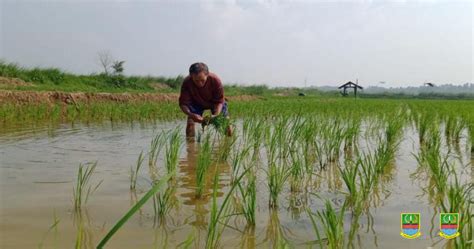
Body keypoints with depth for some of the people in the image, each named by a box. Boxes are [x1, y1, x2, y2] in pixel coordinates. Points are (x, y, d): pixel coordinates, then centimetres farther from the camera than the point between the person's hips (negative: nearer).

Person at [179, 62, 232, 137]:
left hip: (214, 102, 0)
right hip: (196, 103, 0)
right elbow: (183, 103, -30)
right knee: (190, 120, -21)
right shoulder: (187, 82, -34)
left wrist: (216, 115, -44)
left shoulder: (215, 80, -35)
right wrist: (191, 114, -50)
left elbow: (219, 101, -26)